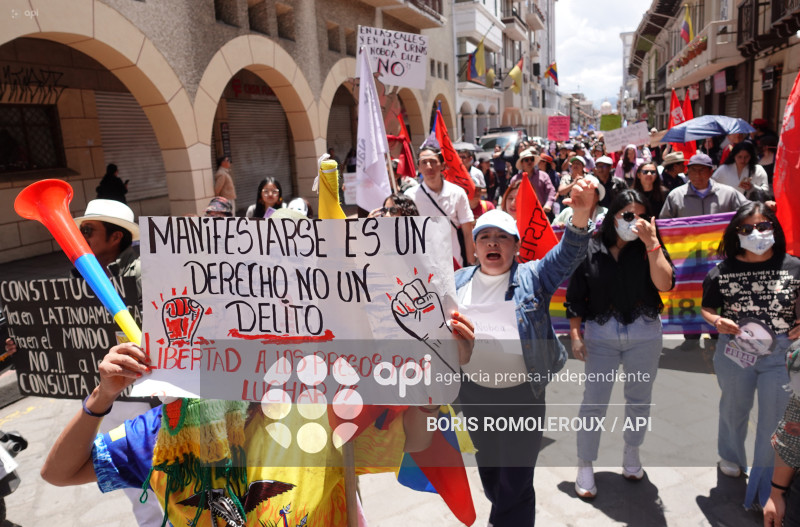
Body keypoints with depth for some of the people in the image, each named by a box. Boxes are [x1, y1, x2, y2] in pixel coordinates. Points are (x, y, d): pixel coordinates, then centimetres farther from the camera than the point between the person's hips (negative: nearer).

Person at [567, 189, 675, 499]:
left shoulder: (649, 249, 0)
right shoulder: (590, 250, -4)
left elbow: (665, 283, -18)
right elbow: (575, 296, -2)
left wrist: (651, 242, -21)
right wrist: (576, 335, -6)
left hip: (644, 335, 2)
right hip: (600, 335, -2)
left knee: (639, 399, 17)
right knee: (594, 402, 1)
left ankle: (632, 453, 40)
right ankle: (585, 467, 16)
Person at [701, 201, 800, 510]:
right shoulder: (722, 271, -5)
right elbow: (706, 308, 4)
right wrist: (716, 321, -17)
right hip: (734, 351, 1)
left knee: (775, 419, 4)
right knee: (734, 409, 21)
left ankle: (765, 482, 23)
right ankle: (731, 458, 48)